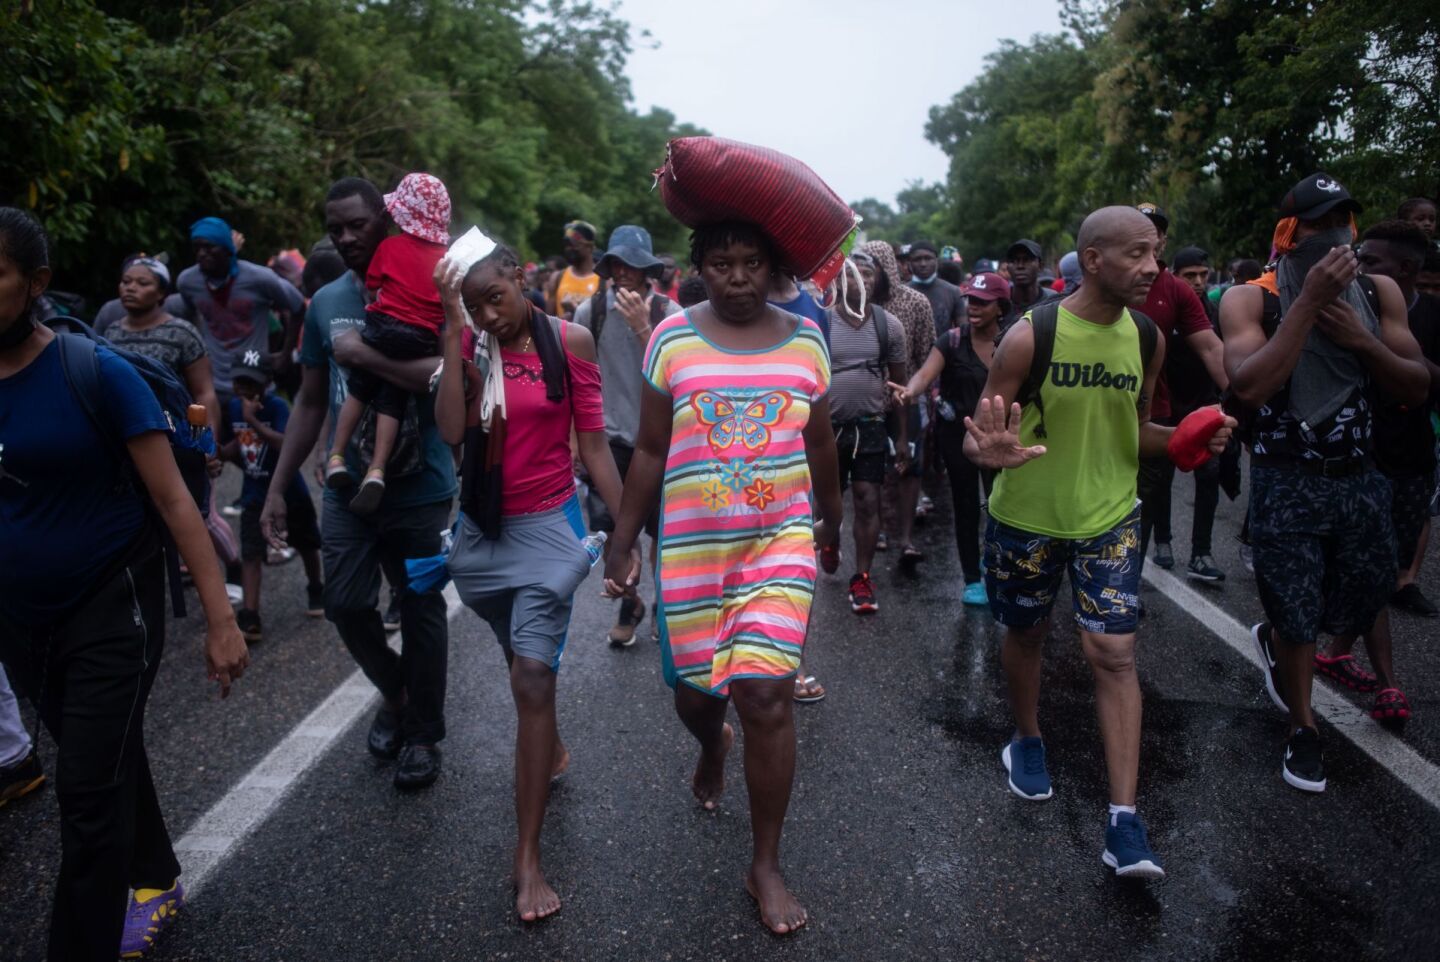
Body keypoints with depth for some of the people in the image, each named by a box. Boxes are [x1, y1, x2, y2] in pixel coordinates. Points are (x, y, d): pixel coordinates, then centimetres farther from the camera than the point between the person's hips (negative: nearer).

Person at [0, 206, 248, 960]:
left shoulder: (94, 371, -15)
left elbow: (173, 500, -14)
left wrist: (220, 619, -15)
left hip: (110, 609, -5)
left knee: (88, 791, -3)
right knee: (106, 762, 21)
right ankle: (154, 881, 44)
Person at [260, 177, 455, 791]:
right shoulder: (326, 302, 7)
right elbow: (311, 402, 12)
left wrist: (361, 354, -23)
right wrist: (278, 486, 9)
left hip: (419, 488, -4)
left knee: (420, 609, 6)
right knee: (345, 604, 3)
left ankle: (422, 734, 25)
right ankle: (395, 691, 32)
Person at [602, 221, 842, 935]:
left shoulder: (805, 339, 1)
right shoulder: (672, 339, -2)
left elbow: (819, 443, 14)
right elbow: (651, 450, 2)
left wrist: (831, 518, 24)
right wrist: (621, 542, 2)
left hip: (781, 541, 0)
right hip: (691, 548, 1)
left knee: (766, 694, -9)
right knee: (694, 690, 12)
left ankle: (766, 867, 10)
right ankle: (713, 750, 52)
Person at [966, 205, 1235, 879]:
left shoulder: (1147, 339, -4)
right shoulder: (1031, 337, -19)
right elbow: (978, 441, -15)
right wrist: (990, 451, -40)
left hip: (1109, 518, 3)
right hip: (1026, 518, -2)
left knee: (1114, 653, -3)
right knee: (1024, 633, 16)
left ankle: (1124, 822, 2)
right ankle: (1027, 740, 45)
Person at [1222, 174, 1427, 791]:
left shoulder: (1378, 293, 3)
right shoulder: (1251, 299, -10)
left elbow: (1416, 389, 0)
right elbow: (1249, 387, -26)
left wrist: (1360, 339, -16)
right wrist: (1308, 302, -26)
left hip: (1359, 479, 5)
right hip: (1287, 485, -4)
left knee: (1359, 607, 17)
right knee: (1297, 623, 6)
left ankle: (1271, 638, 48)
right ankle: (1303, 730, 30)